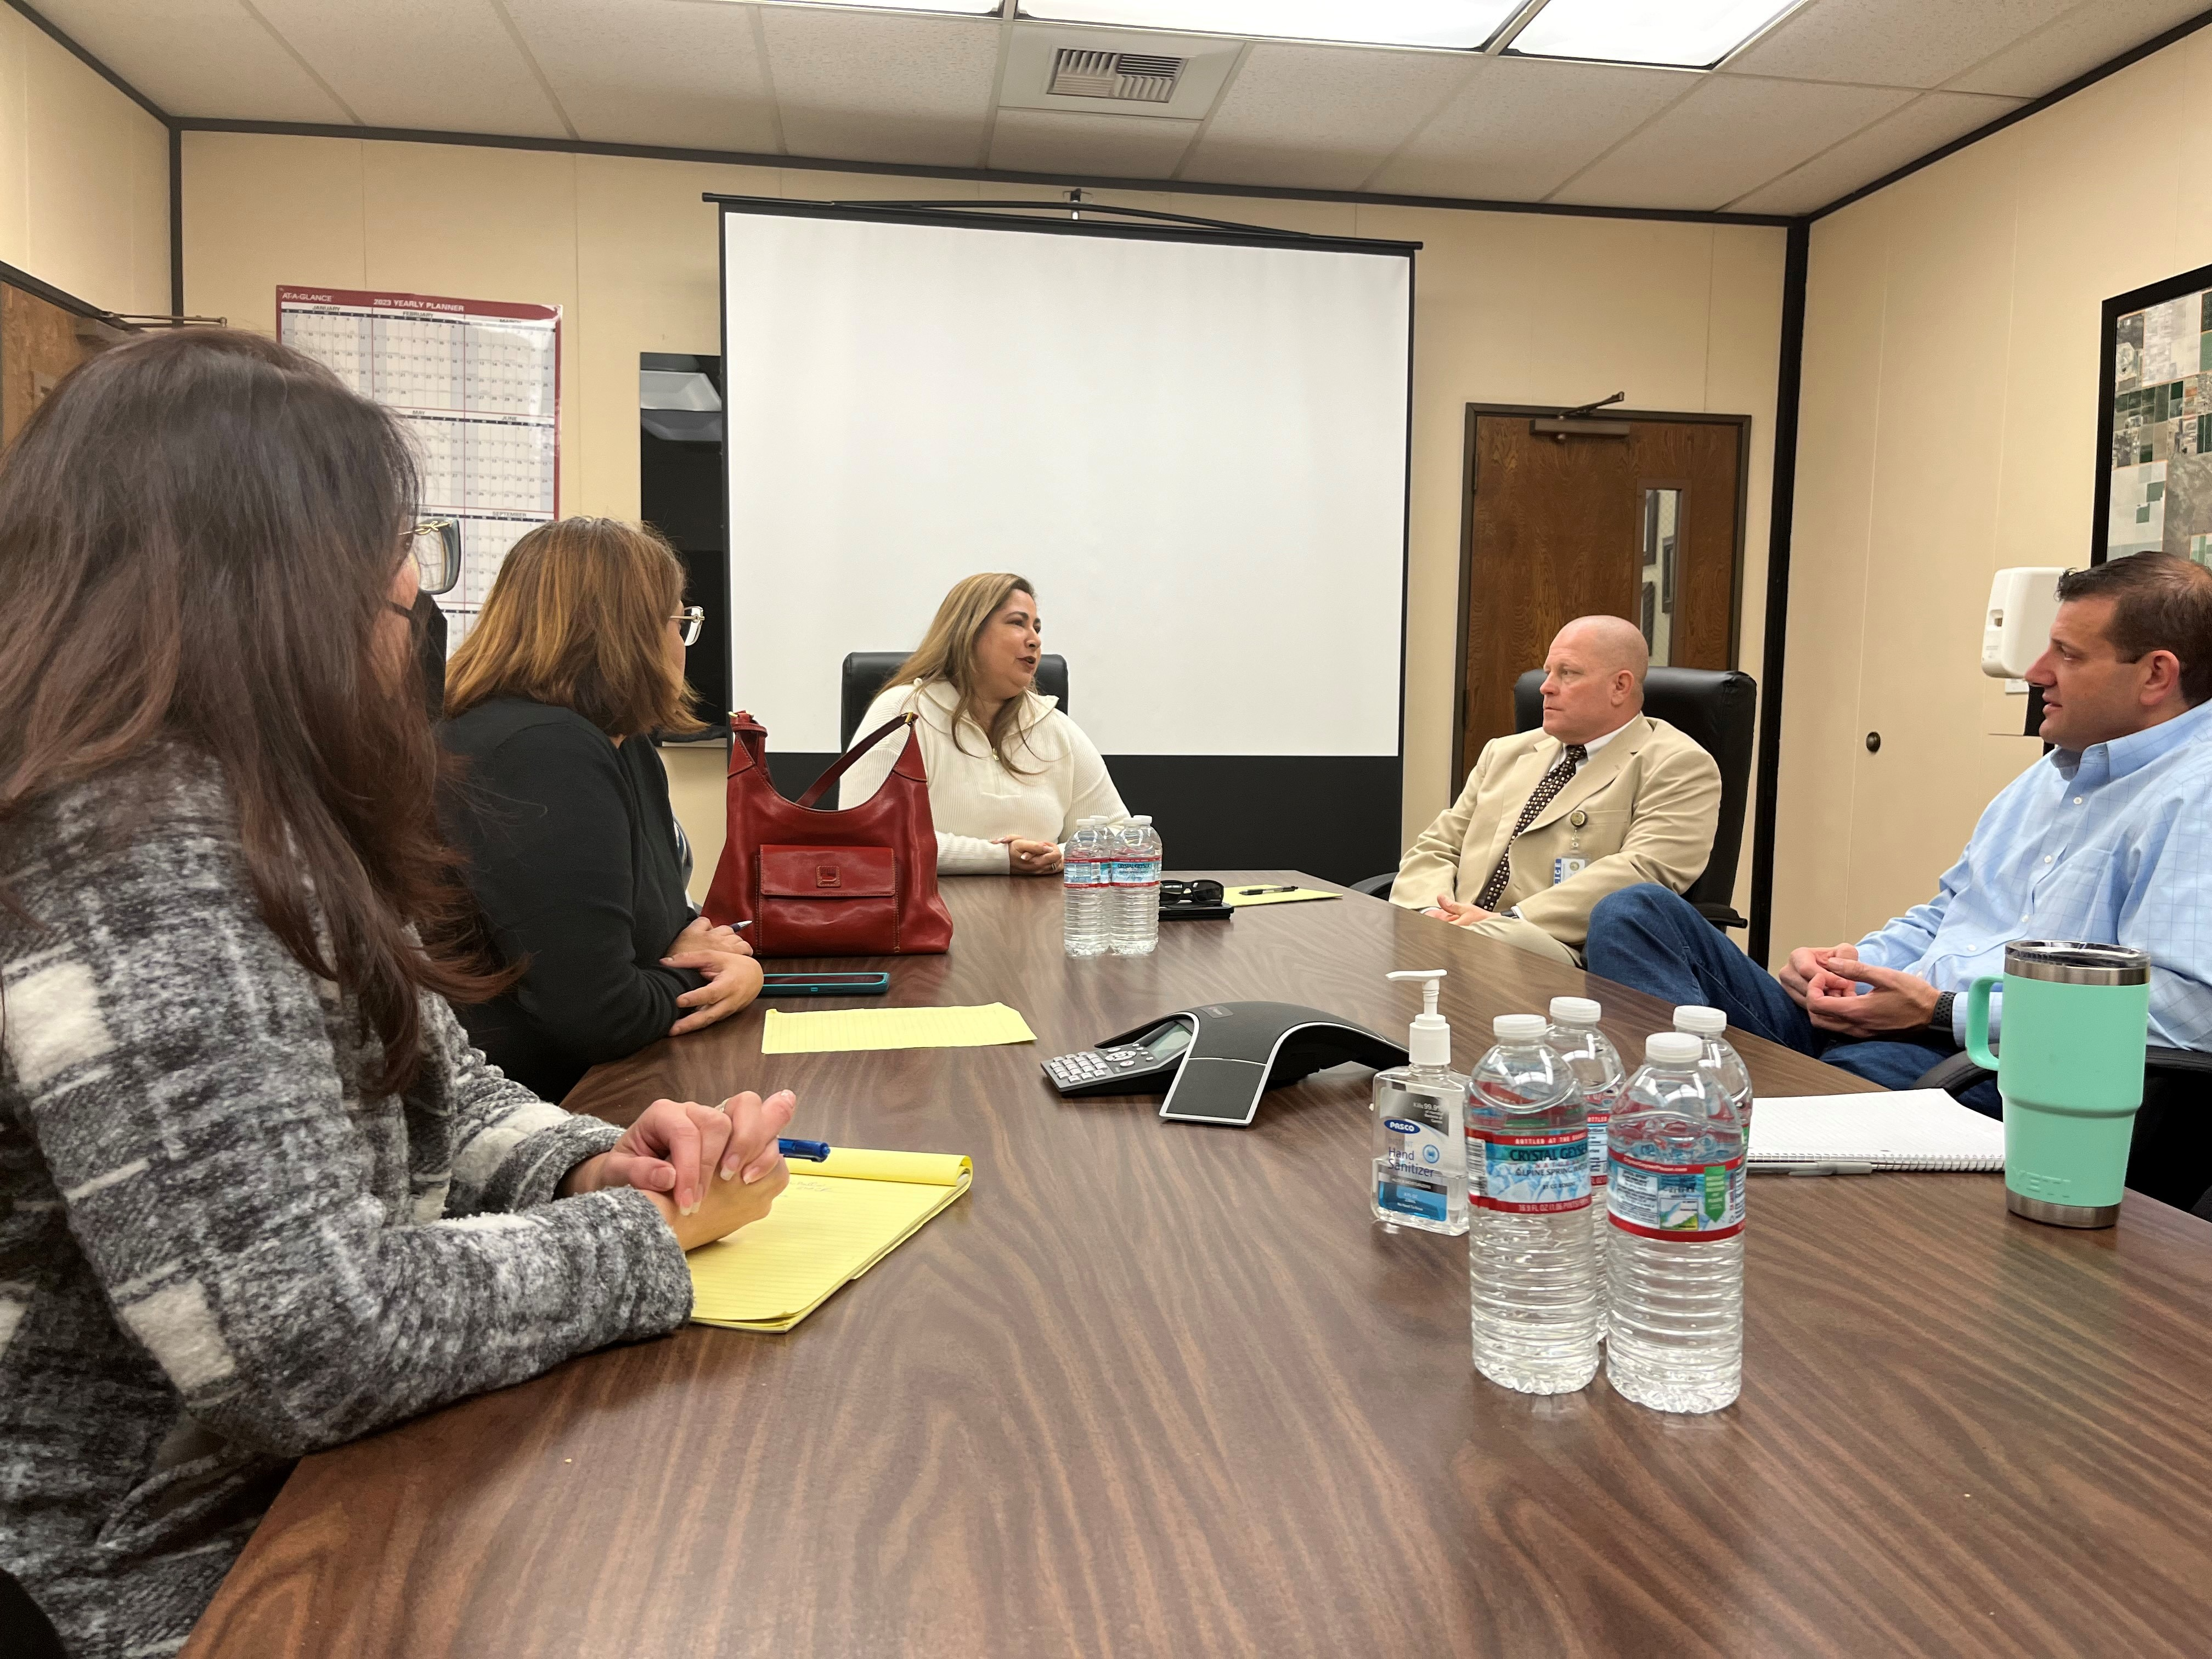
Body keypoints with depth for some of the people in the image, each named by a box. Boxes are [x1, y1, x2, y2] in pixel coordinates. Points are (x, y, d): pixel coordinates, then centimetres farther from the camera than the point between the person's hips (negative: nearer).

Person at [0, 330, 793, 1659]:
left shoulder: (262, 823, 6)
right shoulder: (128, 861, -26)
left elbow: (429, 1084, 13)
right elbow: (317, 1340, -30)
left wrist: (587, 1163, -6)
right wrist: (647, 1235, -16)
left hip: (321, 1486, 8)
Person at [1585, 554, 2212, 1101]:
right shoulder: (2049, 775, 24)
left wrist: (1939, 1011, -18)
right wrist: (1850, 965, 6)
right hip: (1875, 1025, 9)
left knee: (1866, 1069, -46)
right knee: (1635, 914, -7)